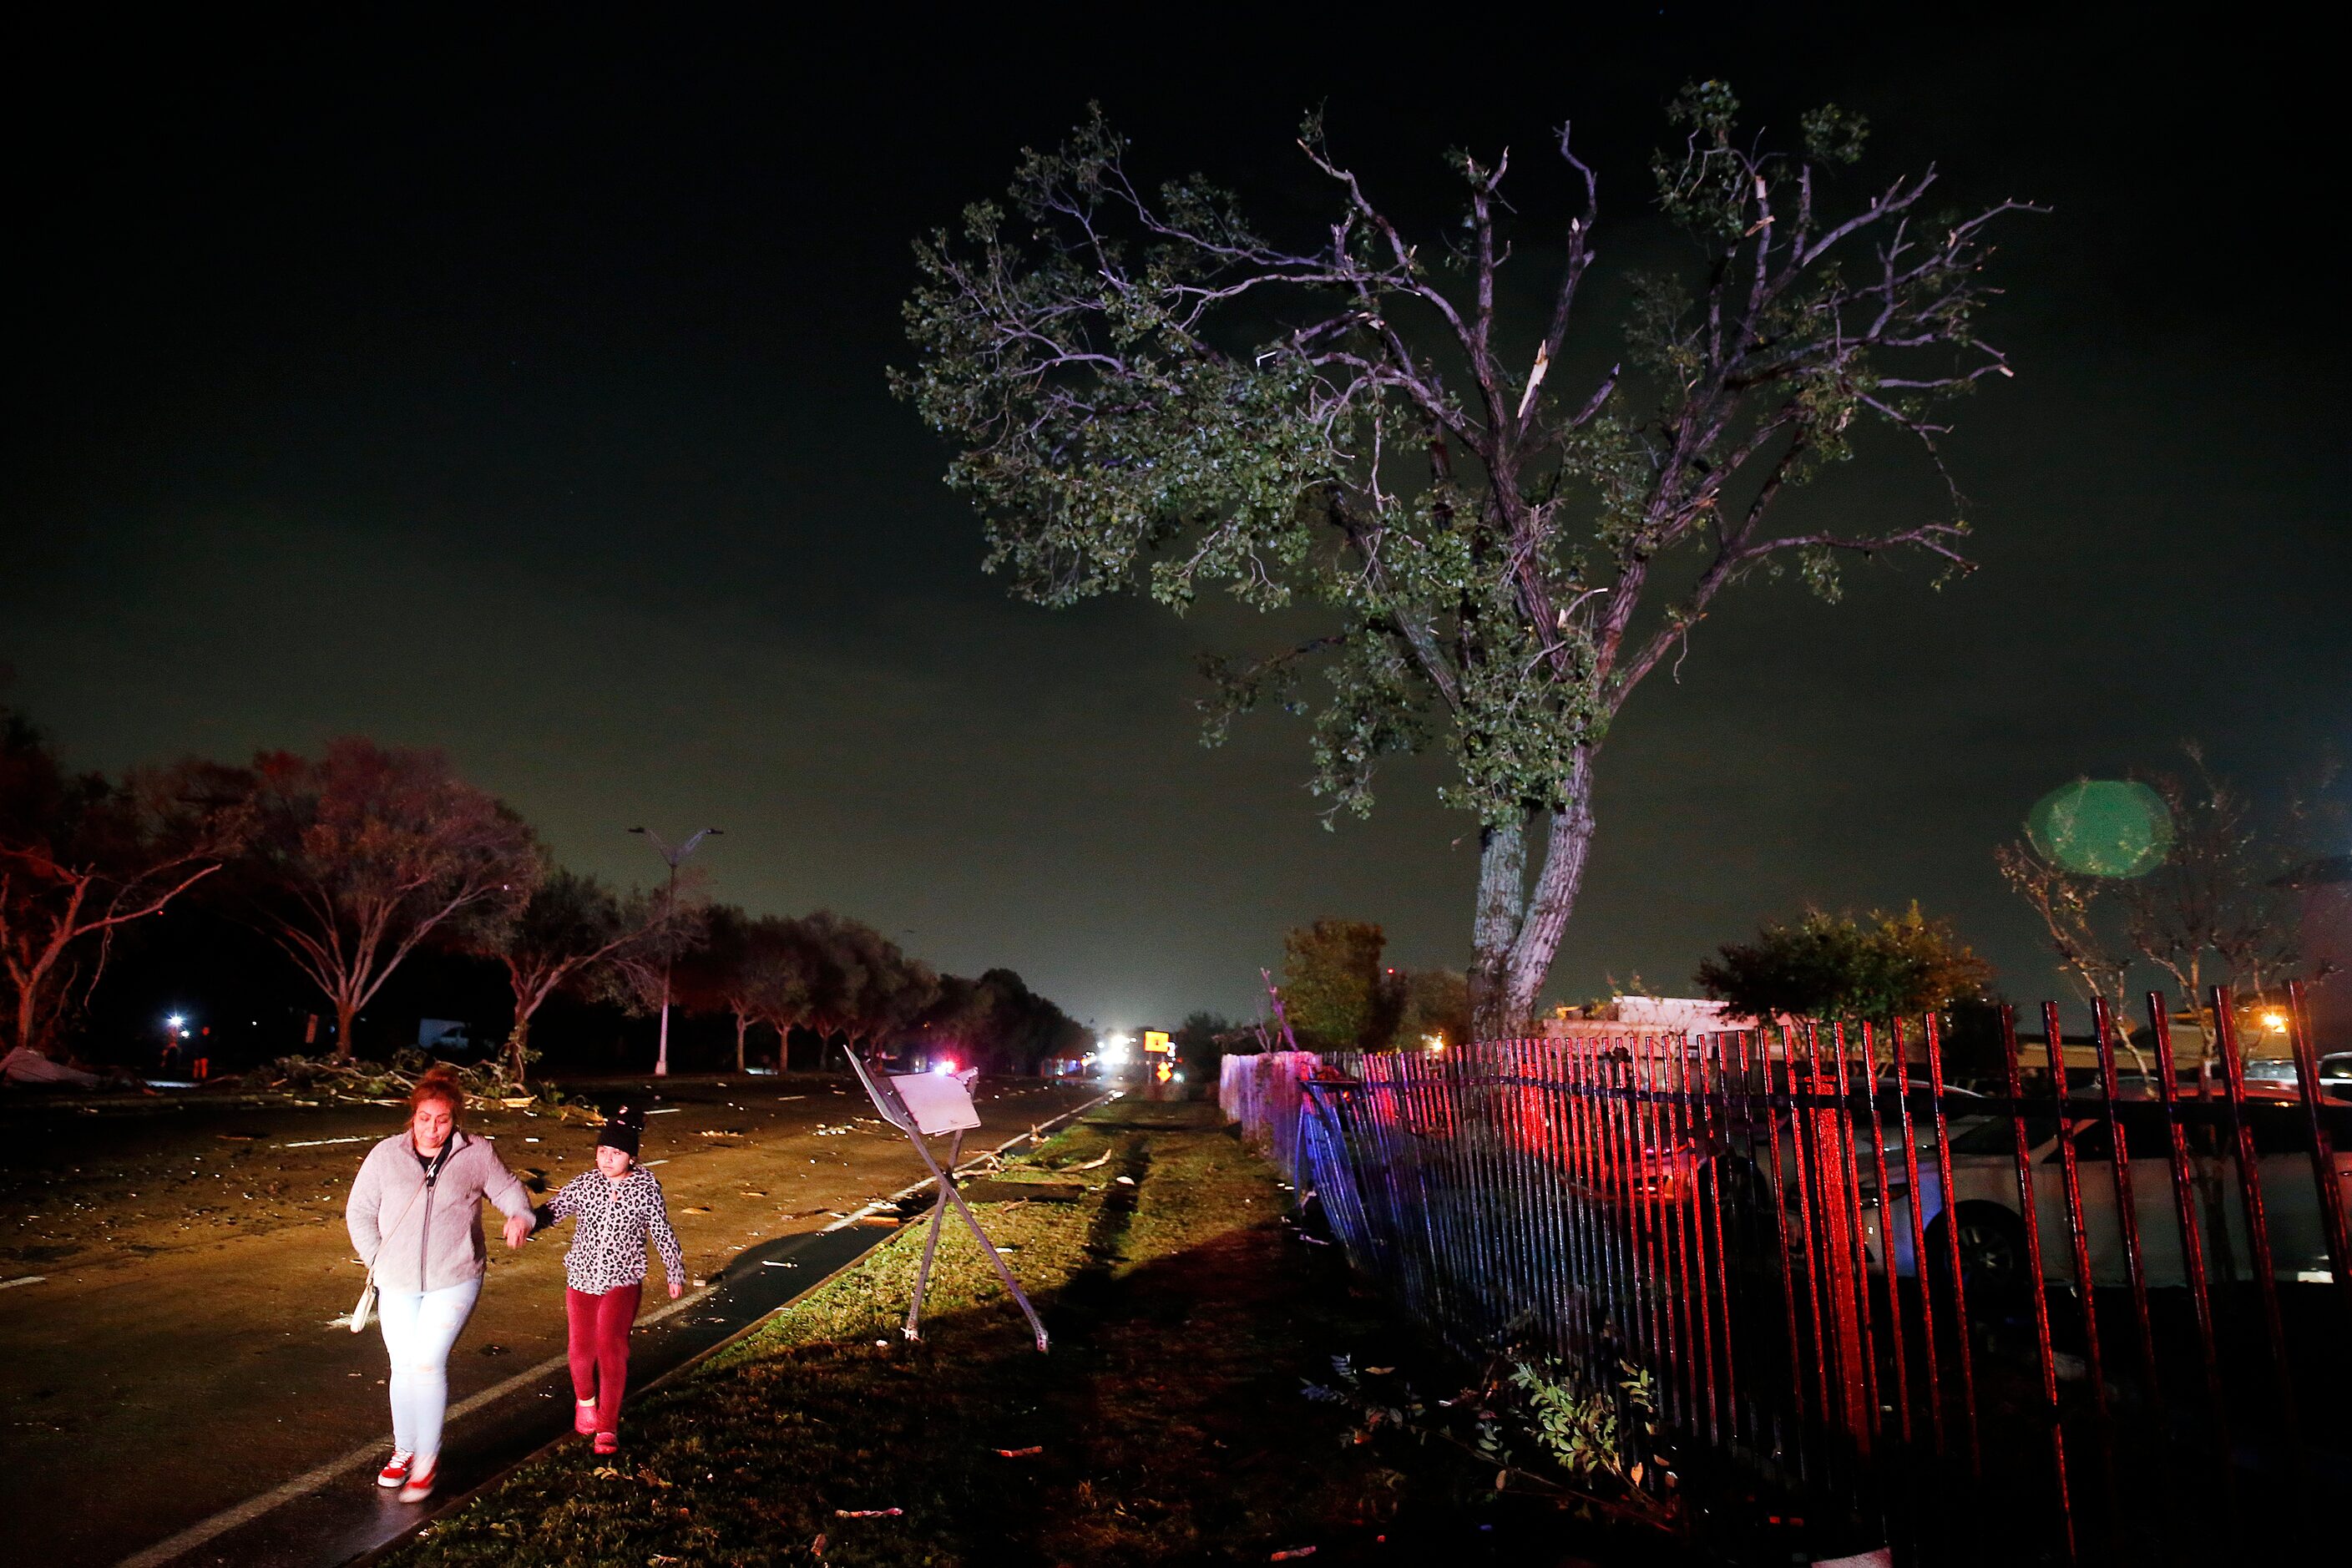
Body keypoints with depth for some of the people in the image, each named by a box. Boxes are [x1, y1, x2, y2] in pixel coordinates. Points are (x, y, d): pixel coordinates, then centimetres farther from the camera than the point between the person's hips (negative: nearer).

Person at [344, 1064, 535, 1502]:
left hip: (453, 1281, -3)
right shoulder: (386, 1154, -1)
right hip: (397, 1284, 3)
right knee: (403, 1366, 13)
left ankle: (428, 1458, 4)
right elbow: (359, 1212, 7)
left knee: (428, 1361, -10)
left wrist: (521, 1217, -14)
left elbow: (508, 1190, 7)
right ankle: (404, 1450, 32)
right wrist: (379, 1260, 0)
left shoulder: (477, 1154, -4)